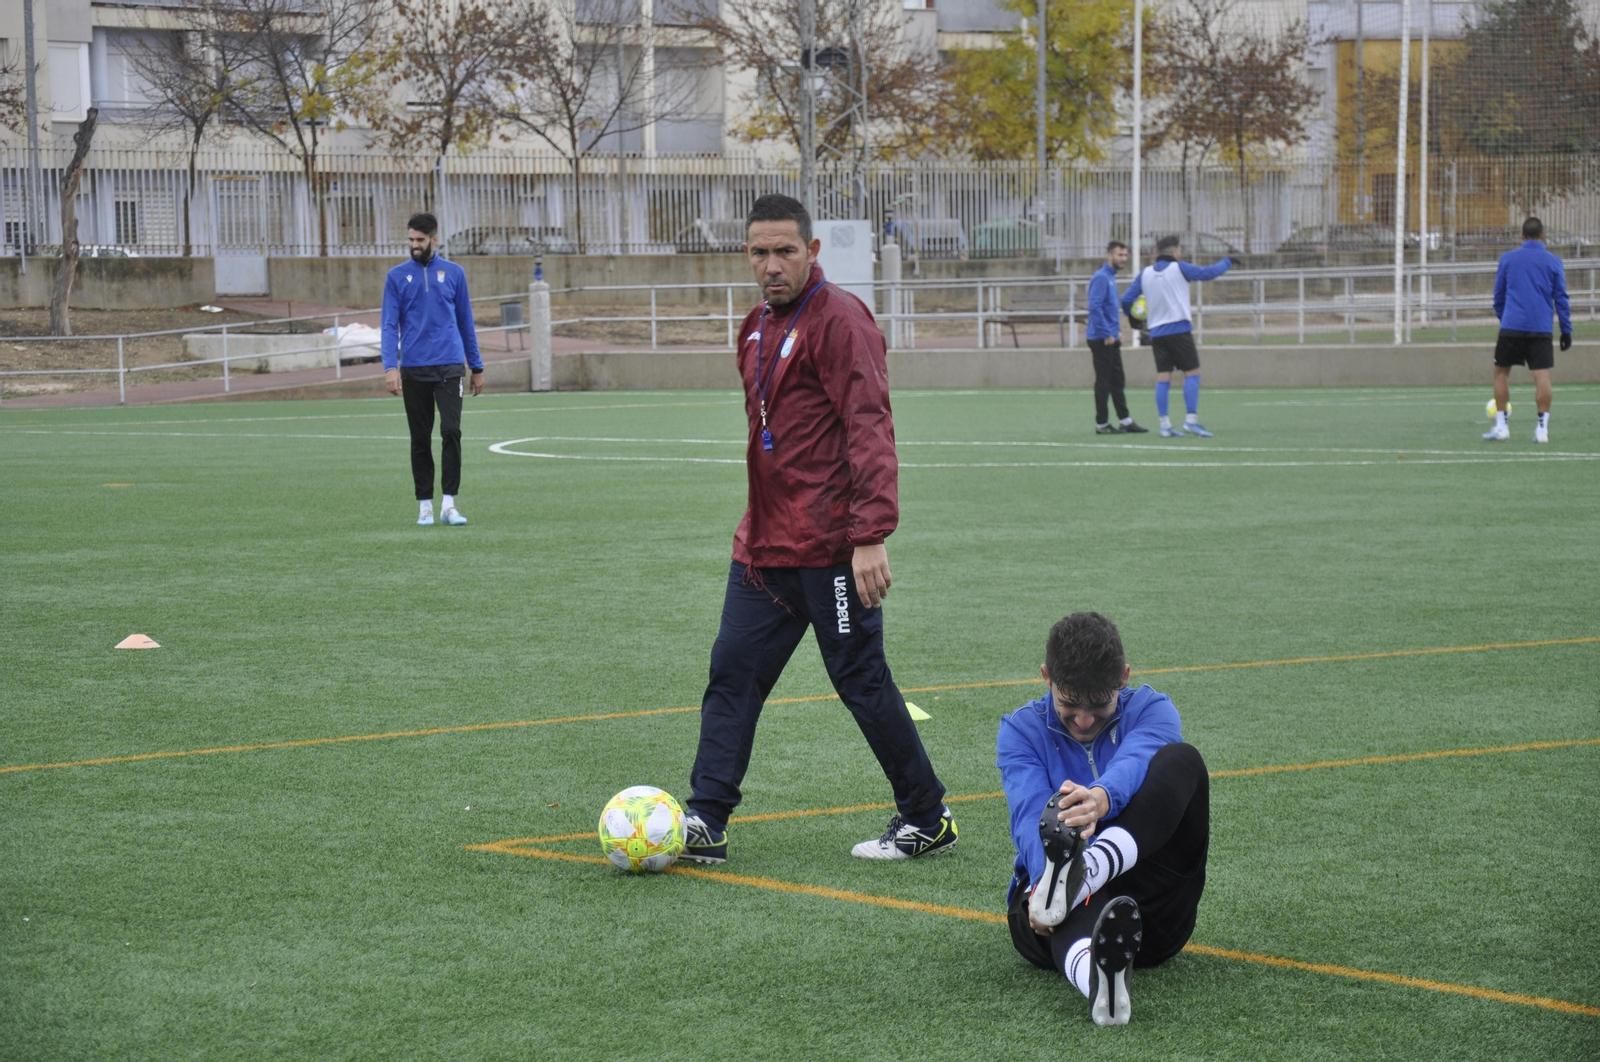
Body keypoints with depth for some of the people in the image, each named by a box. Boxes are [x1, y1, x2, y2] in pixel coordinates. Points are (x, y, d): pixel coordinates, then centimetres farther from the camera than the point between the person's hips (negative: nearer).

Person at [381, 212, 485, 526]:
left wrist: (477, 367, 11)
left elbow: (465, 322, 11)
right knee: (420, 439, 5)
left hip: (450, 367, 0)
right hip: (414, 370, 0)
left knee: (451, 432, -11)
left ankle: (449, 502, -7)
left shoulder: (454, 274, 6)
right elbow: (390, 325, -1)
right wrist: (390, 367, -14)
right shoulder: (397, 276, 4)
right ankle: (425, 504, 12)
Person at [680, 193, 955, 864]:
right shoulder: (758, 328, 15)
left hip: (829, 549, -8)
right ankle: (705, 824, 6)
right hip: (764, 546, 8)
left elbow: (869, 430, -19)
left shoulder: (839, 320, -12)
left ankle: (927, 822, 13)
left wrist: (871, 535, -26)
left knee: (862, 683, 0)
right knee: (732, 676, 4)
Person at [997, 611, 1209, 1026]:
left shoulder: (1151, 711, 7)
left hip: (1154, 913, 1)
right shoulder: (1022, 729, 7)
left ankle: (1079, 877, -48)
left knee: (1181, 759, -21)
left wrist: (1102, 798, -45)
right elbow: (1030, 812, -13)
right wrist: (1045, 873, -37)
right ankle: (1094, 975, -77)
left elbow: (1134, 765, -20)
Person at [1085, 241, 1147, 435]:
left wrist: (1117, 331, 17)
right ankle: (1102, 425, 3)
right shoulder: (1101, 278, -14)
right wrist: (1107, 334, -21)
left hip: (1111, 340, 9)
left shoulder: (1110, 278, 15)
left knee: (1117, 381, 11)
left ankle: (1125, 421, 14)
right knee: (1104, 382, -3)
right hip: (1101, 339, -9)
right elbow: (1095, 307, -22)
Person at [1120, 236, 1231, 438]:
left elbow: (1126, 299, 10)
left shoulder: (1145, 273, 8)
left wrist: (1132, 317, 30)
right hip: (1179, 329, -5)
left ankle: (1165, 425, 1)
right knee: (1192, 373, -1)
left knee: (1163, 377, 4)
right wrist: (1227, 262, 18)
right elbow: (1209, 272, 0)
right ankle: (1191, 419, -12)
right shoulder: (1179, 268, -4)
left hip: (1156, 332, 5)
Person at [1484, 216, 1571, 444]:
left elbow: (1498, 295, 13)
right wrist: (1566, 330, 10)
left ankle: (1501, 426, 8)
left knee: (1501, 372, 11)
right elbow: (1561, 298, 5)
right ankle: (1542, 428, -6)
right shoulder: (1553, 262, 4)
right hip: (1541, 329, 0)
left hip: (1511, 325, 0)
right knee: (1542, 376, -1)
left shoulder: (1507, 259, 6)